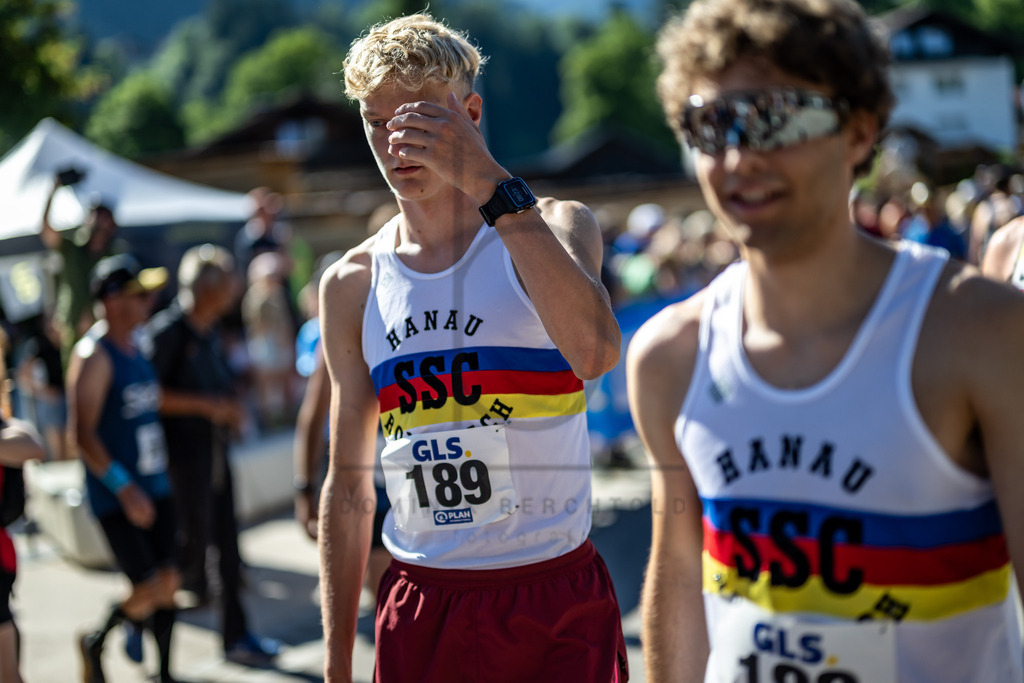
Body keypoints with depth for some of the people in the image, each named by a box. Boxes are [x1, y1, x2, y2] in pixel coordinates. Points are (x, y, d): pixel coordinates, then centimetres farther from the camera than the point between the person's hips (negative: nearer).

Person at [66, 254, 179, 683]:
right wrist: (124, 486, -24)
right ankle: (94, 644, 20)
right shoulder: (93, 355, -14)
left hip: (154, 487, 7)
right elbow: (81, 433, -20)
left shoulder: (137, 350, 12)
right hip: (115, 497, -7)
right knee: (149, 589, -6)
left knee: (168, 583, 6)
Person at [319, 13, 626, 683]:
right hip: (420, 610, 3)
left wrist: (490, 183, -26)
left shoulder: (554, 228, -1)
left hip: (556, 602, -2)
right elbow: (348, 485, 11)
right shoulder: (352, 285, 7)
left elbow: (595, 351, -25)